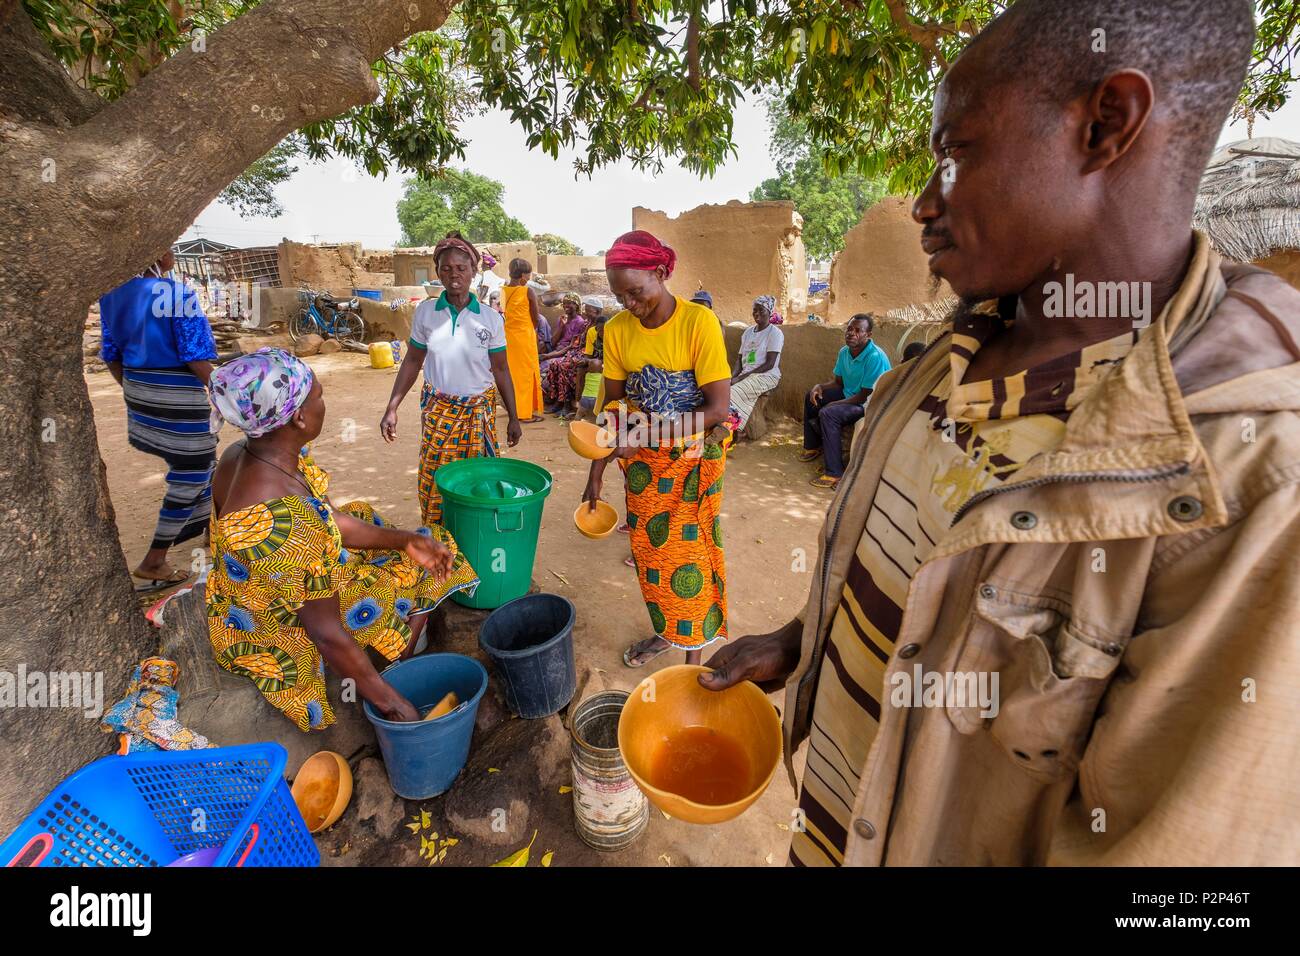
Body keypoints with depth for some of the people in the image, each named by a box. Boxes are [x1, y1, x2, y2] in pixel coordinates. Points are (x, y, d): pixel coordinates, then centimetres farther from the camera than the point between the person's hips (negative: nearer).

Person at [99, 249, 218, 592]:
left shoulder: (114, 293, 4)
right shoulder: (177, 293, -18)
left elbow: (111, 354, 10)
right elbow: (196, 357, -19)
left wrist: (132, 389, 23)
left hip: (139, 391, 8)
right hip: (177, 395, -8)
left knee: (199, 459, 26)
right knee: (190, 474, 4)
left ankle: (207, 523, 44)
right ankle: (152, 564, 9)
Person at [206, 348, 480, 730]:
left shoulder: (243, 455, -11)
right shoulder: (284, 519, -40)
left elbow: (333, 519, -2)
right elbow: (326, 635, -32)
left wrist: (406, 539, -11)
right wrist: (391, 702, -21)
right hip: (281, 633, -8)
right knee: (413, 576, 4)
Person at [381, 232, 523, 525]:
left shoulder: (491, 318, -4)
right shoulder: (425, 312, -1)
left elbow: (500, 370, 2)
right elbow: (412, 362, 7)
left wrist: (513, 418, 2)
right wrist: (391, 408, 3)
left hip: (479, 411, -1)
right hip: (437, 410, 1)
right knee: (434, 484, 6)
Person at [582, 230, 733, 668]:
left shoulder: (699, 322, -18)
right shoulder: (617, 329, -5)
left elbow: (717, 408, -20)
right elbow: (614, 407, 2)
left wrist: (652, 431, -29)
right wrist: (596, 474, 1)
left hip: (692, 459, -4)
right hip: (641, 461, 4)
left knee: (689, 553, 5)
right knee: (649, 550, 14)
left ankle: (694, 648, 24)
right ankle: (666, 630, 37)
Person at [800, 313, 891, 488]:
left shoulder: (876, 357, -27)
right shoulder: (844, 352, 0)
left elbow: (866, 396, -26)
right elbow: (838, 382, 12)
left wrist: (833, 404, -22)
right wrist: (820, 386, -9)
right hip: (848, 394, 10)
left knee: (828, 413, -31)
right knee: (812, 396, 13)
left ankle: (835, 474, -28)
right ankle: (812, 447, 26)